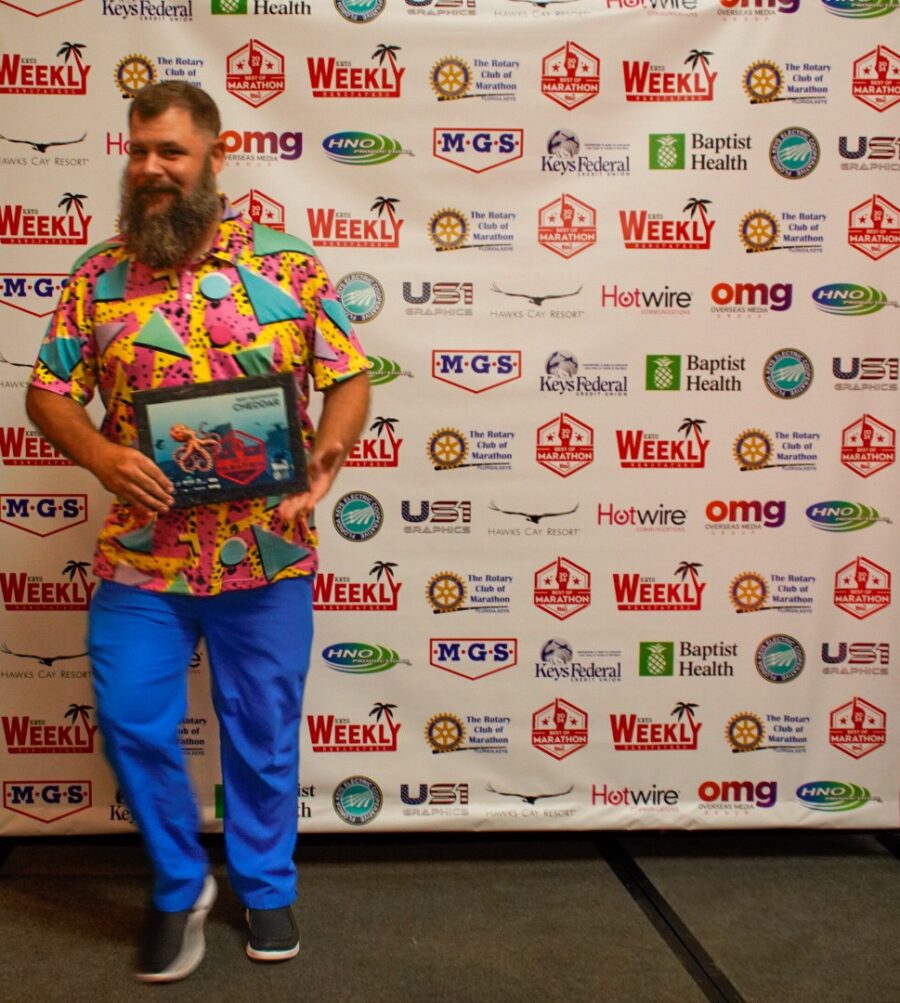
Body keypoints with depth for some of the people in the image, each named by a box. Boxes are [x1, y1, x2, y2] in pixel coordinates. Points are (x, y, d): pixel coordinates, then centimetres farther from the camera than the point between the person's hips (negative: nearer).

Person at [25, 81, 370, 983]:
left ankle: (266, 886, 35)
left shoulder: (288, 263, -2)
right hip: (141, 558, 1)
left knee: (263, 730, 12)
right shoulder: (98, 276, 2)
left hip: (267, 554, -1)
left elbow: (350, 379, 1)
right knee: (132, 724, 3)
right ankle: (180, 885, 28)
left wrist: (322, 466, -17)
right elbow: (47, 392, 4)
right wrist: (100, 454, -17)